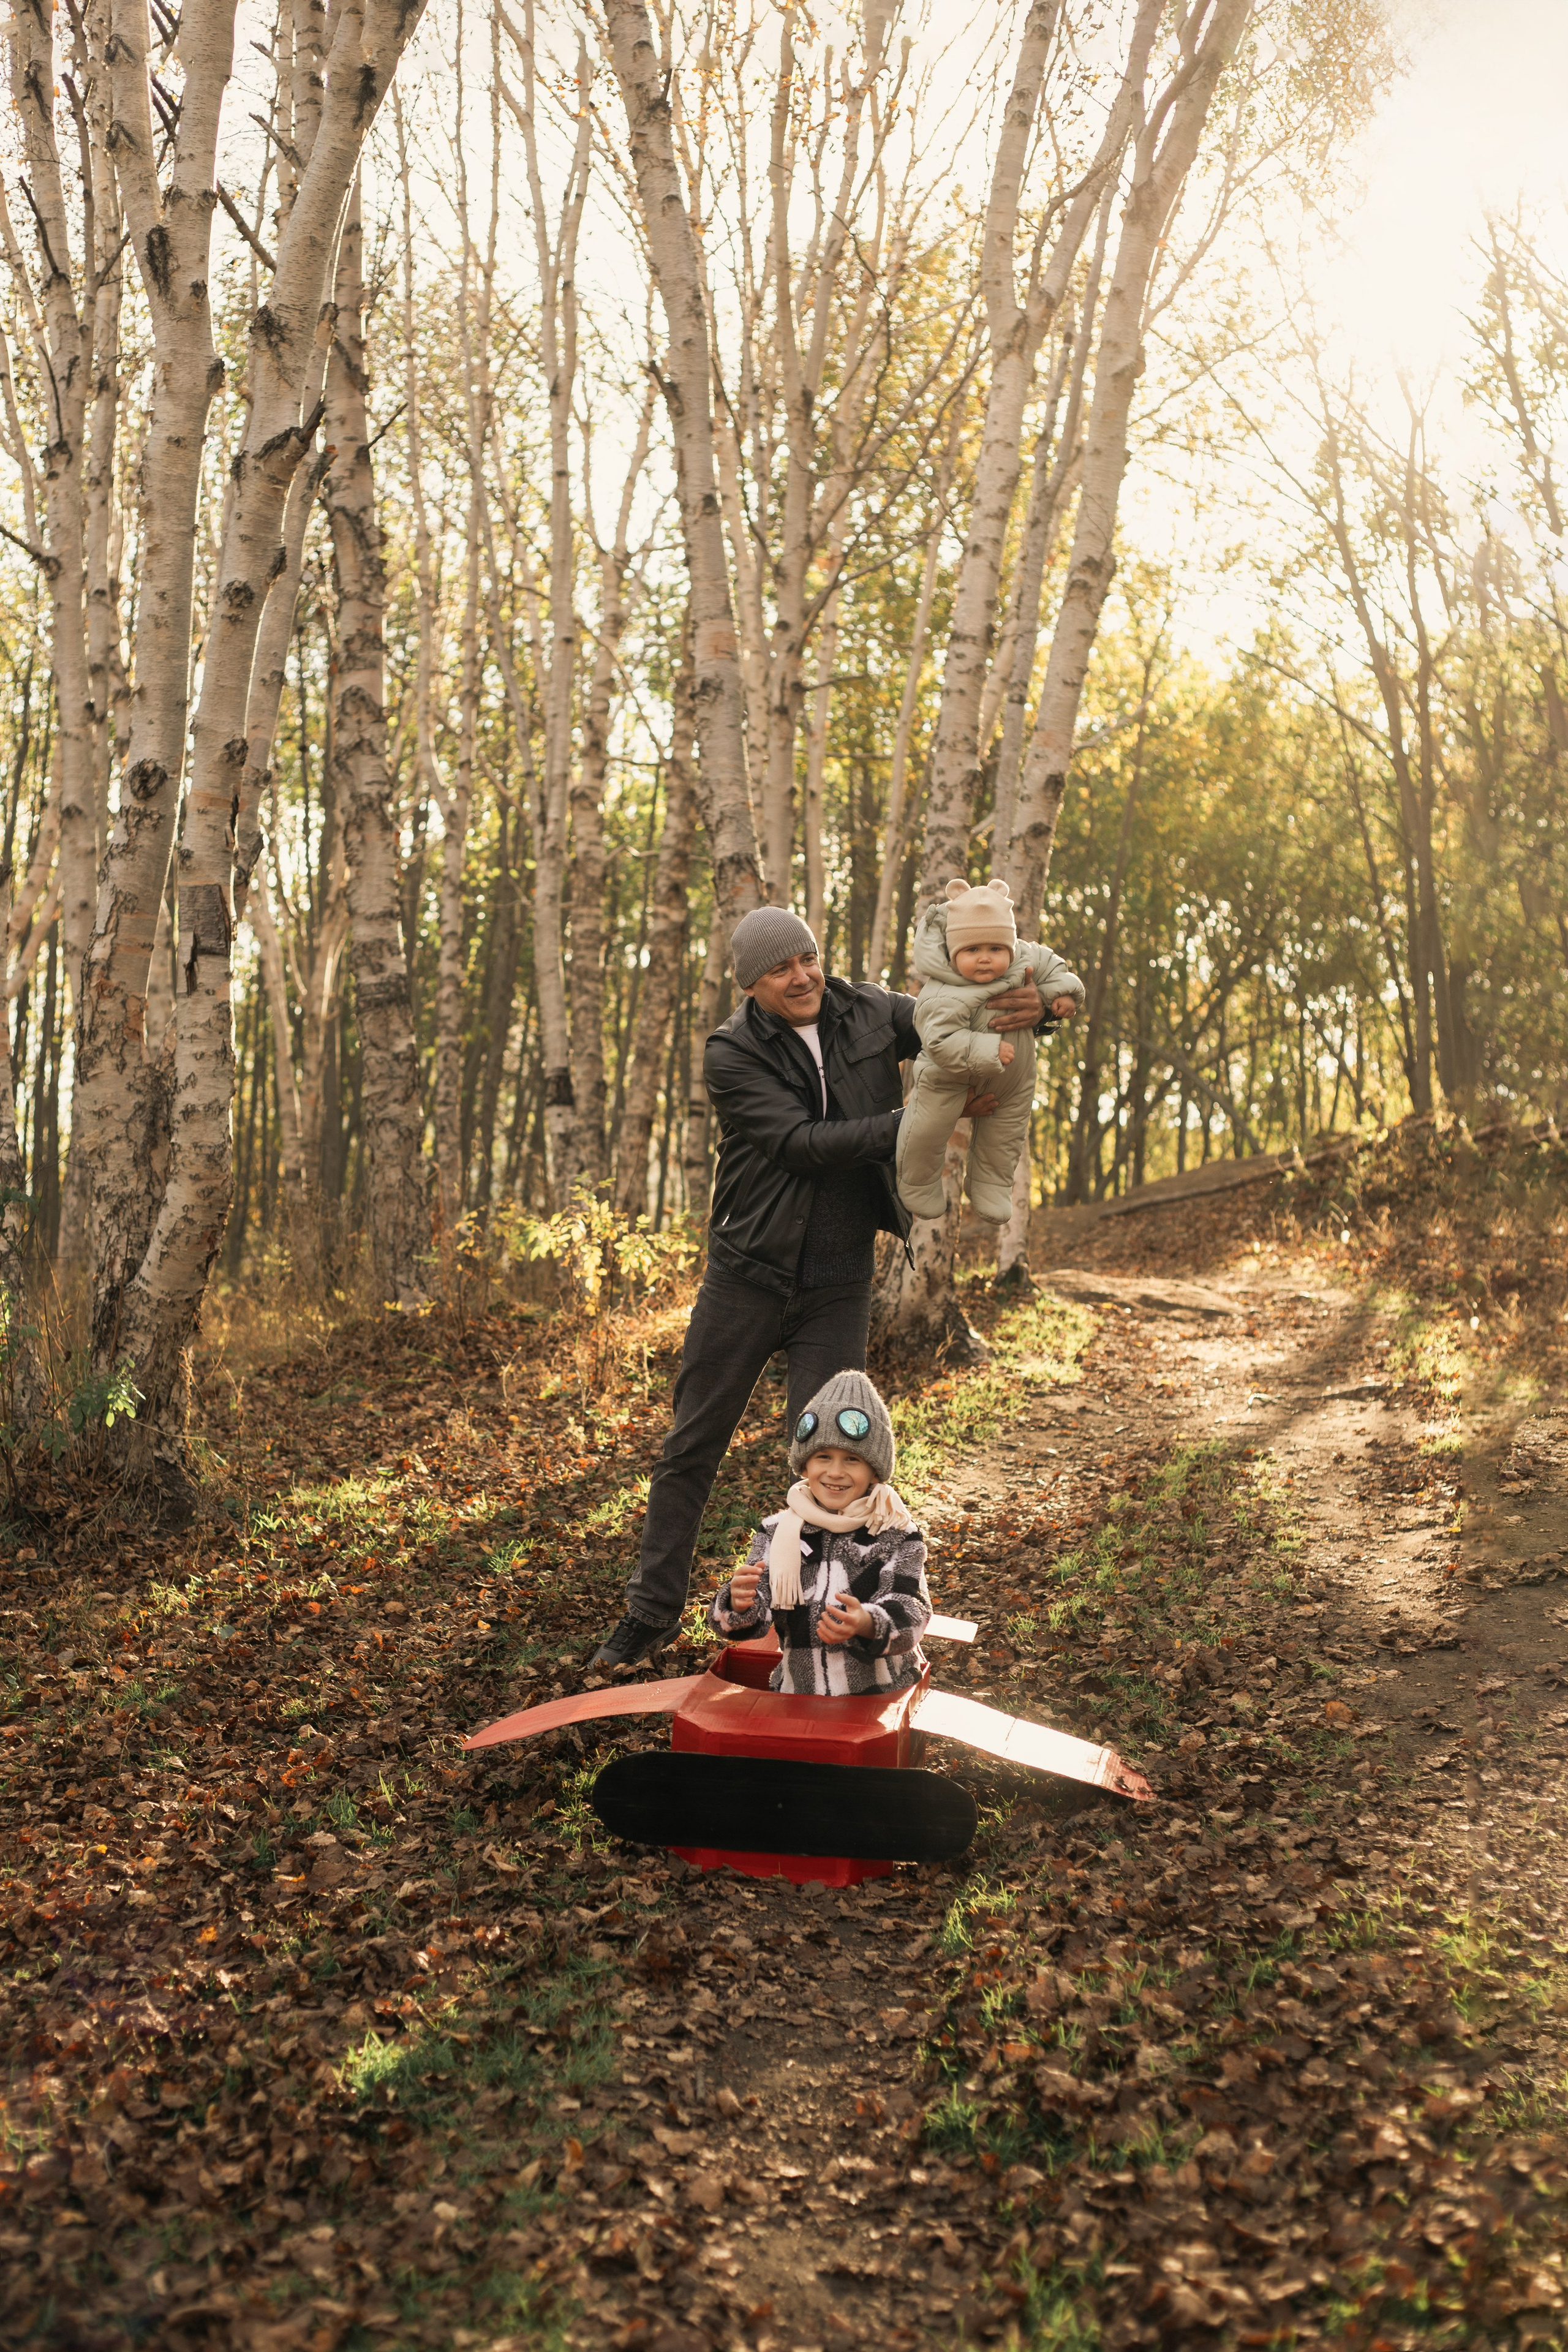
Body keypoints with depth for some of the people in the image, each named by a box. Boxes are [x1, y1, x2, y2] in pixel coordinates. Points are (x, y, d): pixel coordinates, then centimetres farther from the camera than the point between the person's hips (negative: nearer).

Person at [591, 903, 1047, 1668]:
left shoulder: (866, 1011, -1)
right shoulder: (731, 1056, -12)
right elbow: (807, 1143, -22)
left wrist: (1032, 1003, -18)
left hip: (838, 1287, 1)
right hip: (746, 1278, -1)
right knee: (692, 1447, 8)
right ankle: (652, 1612, 23)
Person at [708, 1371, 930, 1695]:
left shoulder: (899, 1537, 1)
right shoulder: (776, 1533, 6)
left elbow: (909, 1617, -10)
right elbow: (755, 1617, -1)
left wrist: (868, 1625, -32)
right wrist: (740, 1605, -25)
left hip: (884, 1694, -2)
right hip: (797, 1693, 2)